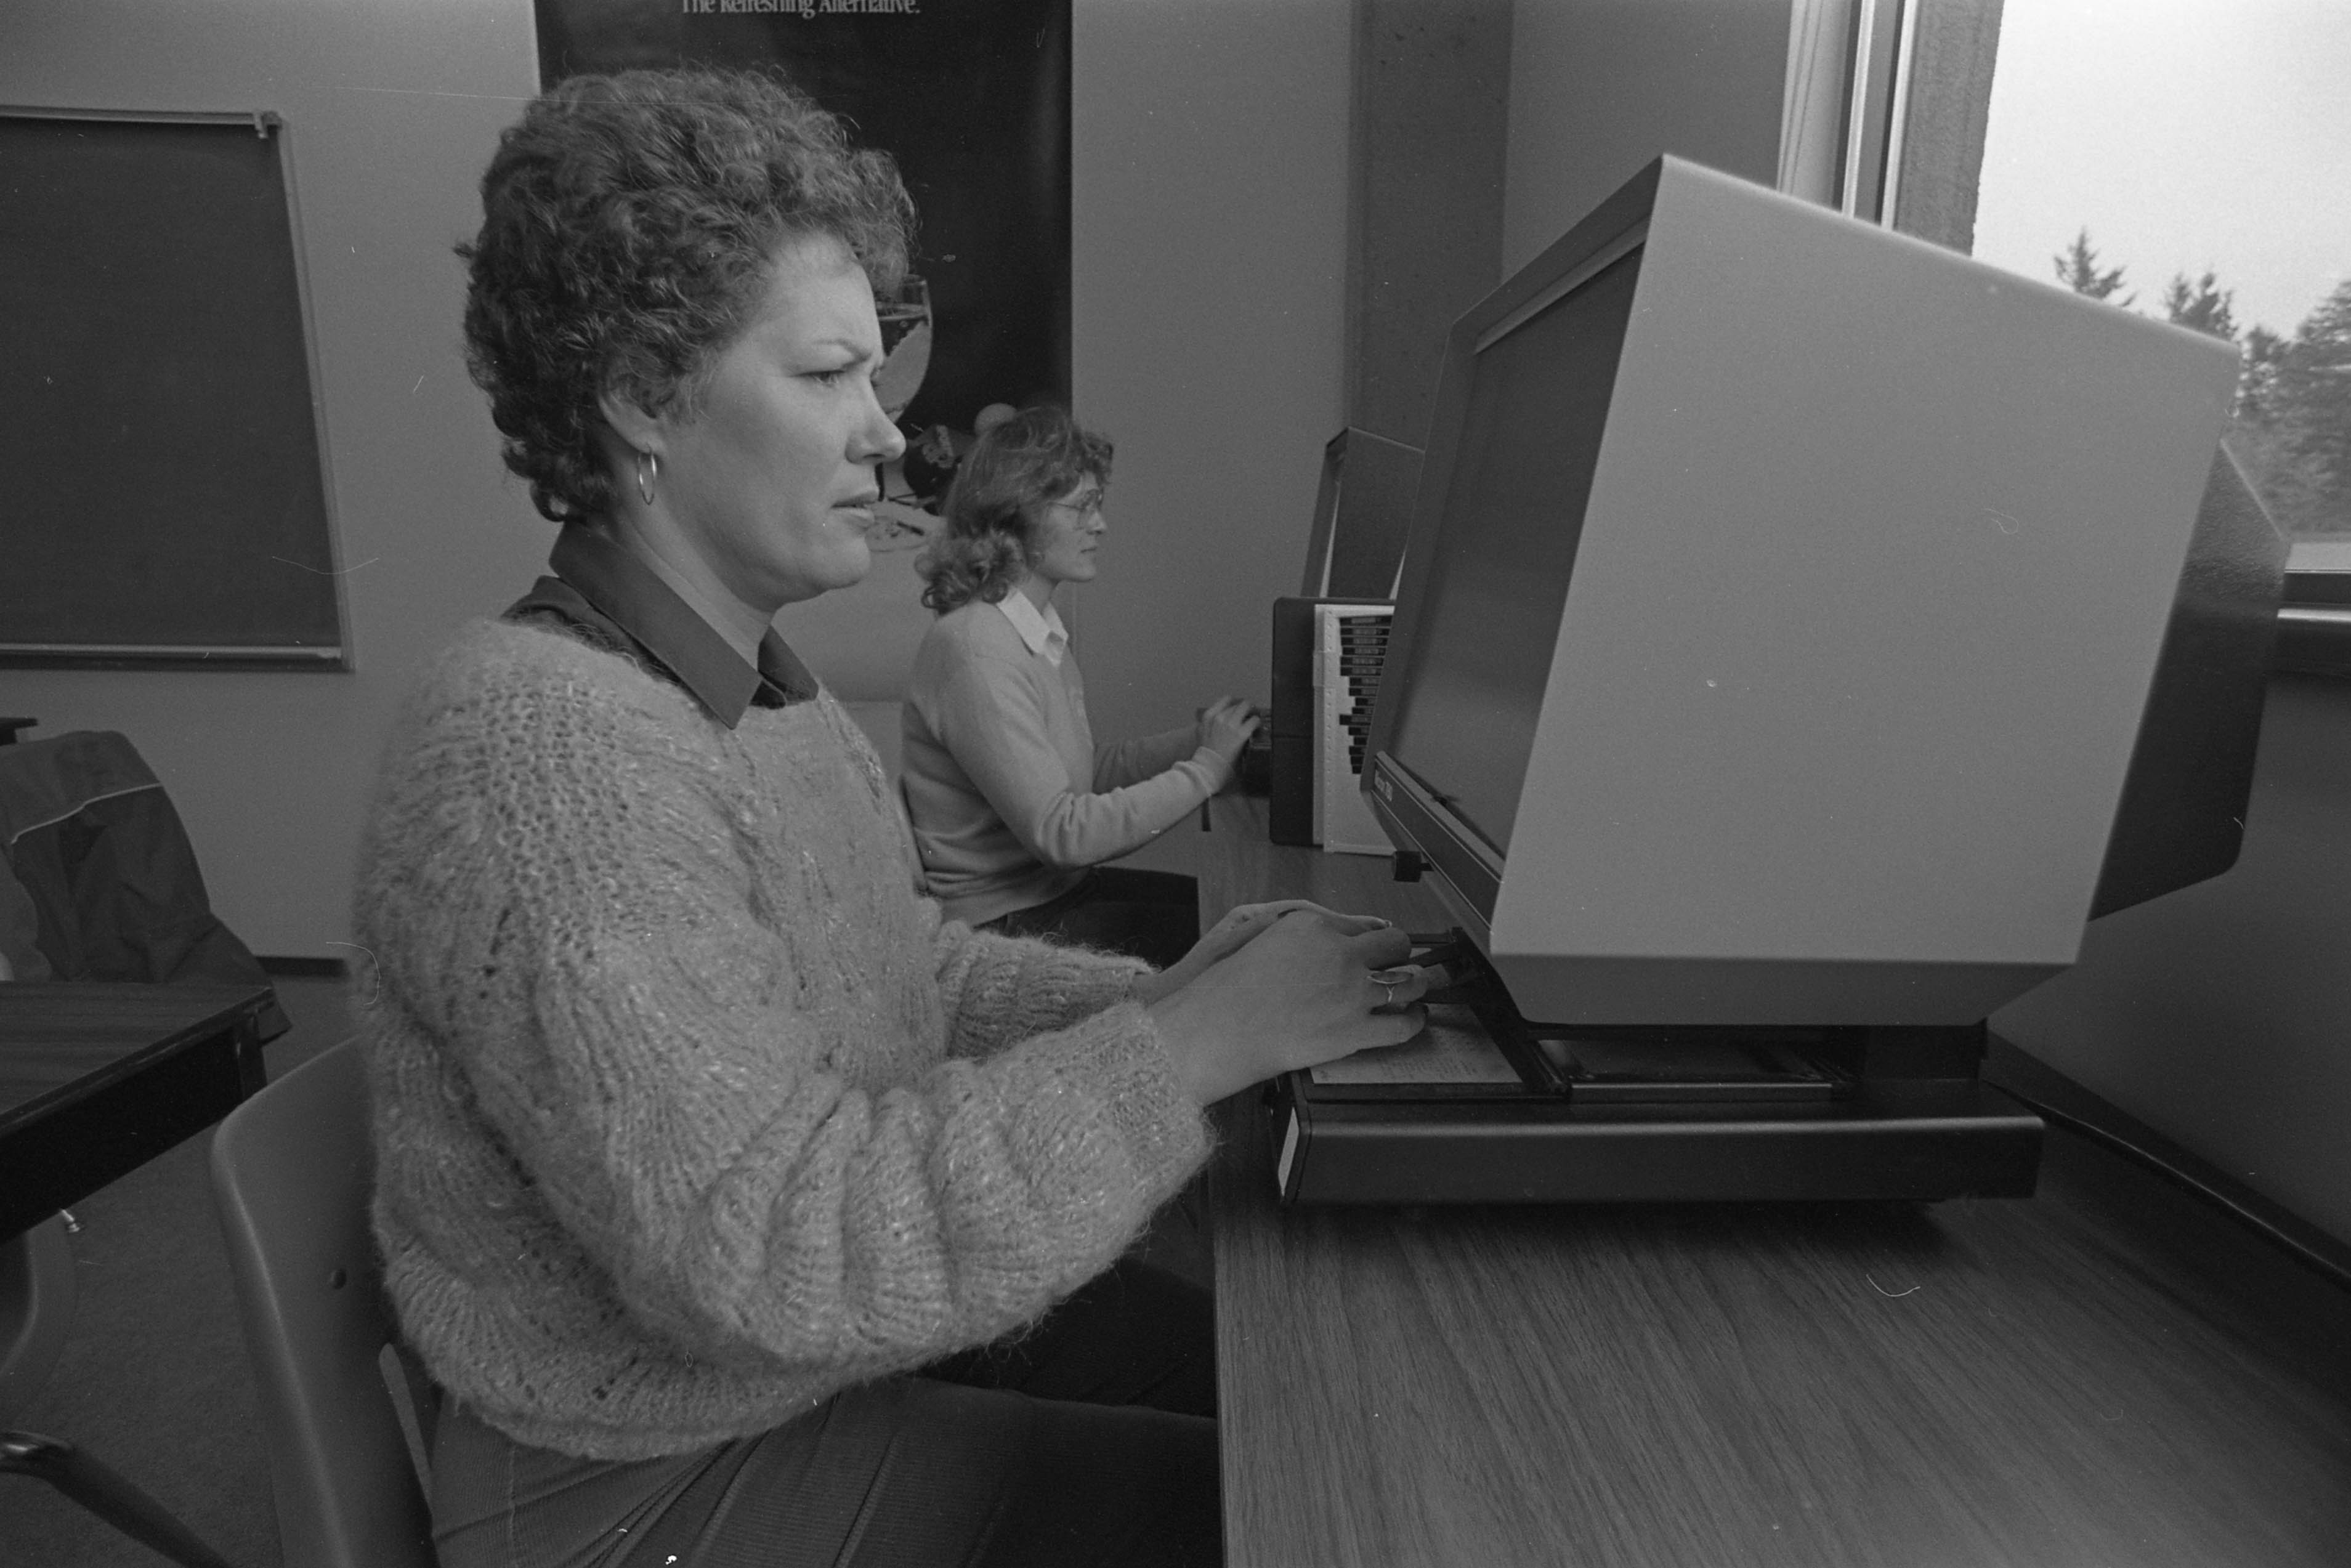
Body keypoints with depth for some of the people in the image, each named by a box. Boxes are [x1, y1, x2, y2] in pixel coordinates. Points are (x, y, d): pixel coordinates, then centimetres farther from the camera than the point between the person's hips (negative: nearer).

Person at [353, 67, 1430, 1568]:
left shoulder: (768, 686, 3)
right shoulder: (543, 747, -28)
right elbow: (773, 1258, -31)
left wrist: (1157, 994, -7)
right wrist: (1185, 1052, -28)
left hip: (852, 1327, 8)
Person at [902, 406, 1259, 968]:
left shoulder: (1041, 629, 7)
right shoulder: (975, 652, -23)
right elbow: (1061, 832, -25)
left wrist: (1198, 739, -3)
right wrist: (1207, 766, -20)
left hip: (1057, 885, 9)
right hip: (1002, 923, -9)